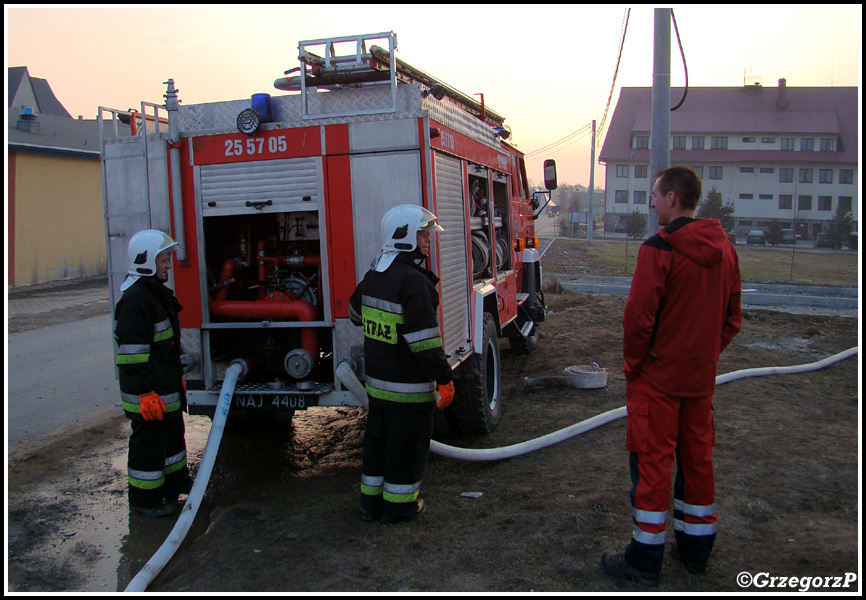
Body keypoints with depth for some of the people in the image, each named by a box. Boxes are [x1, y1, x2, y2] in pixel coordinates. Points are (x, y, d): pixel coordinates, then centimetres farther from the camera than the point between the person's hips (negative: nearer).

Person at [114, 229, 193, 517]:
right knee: (149, 441, 2)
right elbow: (132, 352, -23)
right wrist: (145, 392, -24)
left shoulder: (158, 293, 13)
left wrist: (177, 376, 24)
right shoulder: (135, 300, -20)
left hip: (167, 385, 11)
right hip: (149, 392, -11)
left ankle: (176, 483, 38)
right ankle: (144, 499, 16)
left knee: (173, 432, 22)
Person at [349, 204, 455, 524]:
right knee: (407, 445, 7)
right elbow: (424, 340, -24)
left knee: (377, 439, 19)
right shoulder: (413, 281, -21)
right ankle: (399, 506, 19)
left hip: (376, 379, 8)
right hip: (409, 385, -8)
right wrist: (444, 378, -18)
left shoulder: (373, 275, 7)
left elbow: (356, 313, 24)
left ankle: (371, 501, 30)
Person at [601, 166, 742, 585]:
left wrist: (634, 361, -5)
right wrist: (707, 354, 17)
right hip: (701, 377, 7)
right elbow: (732, 318, 12)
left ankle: (645, 558, 11)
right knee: (697, 456, 16)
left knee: (652, 460, 2)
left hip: (657, 377, -7)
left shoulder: (660, 249, -17)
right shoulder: (724, 249, 6)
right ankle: (696, 548, 29)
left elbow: (639, 315, -19)